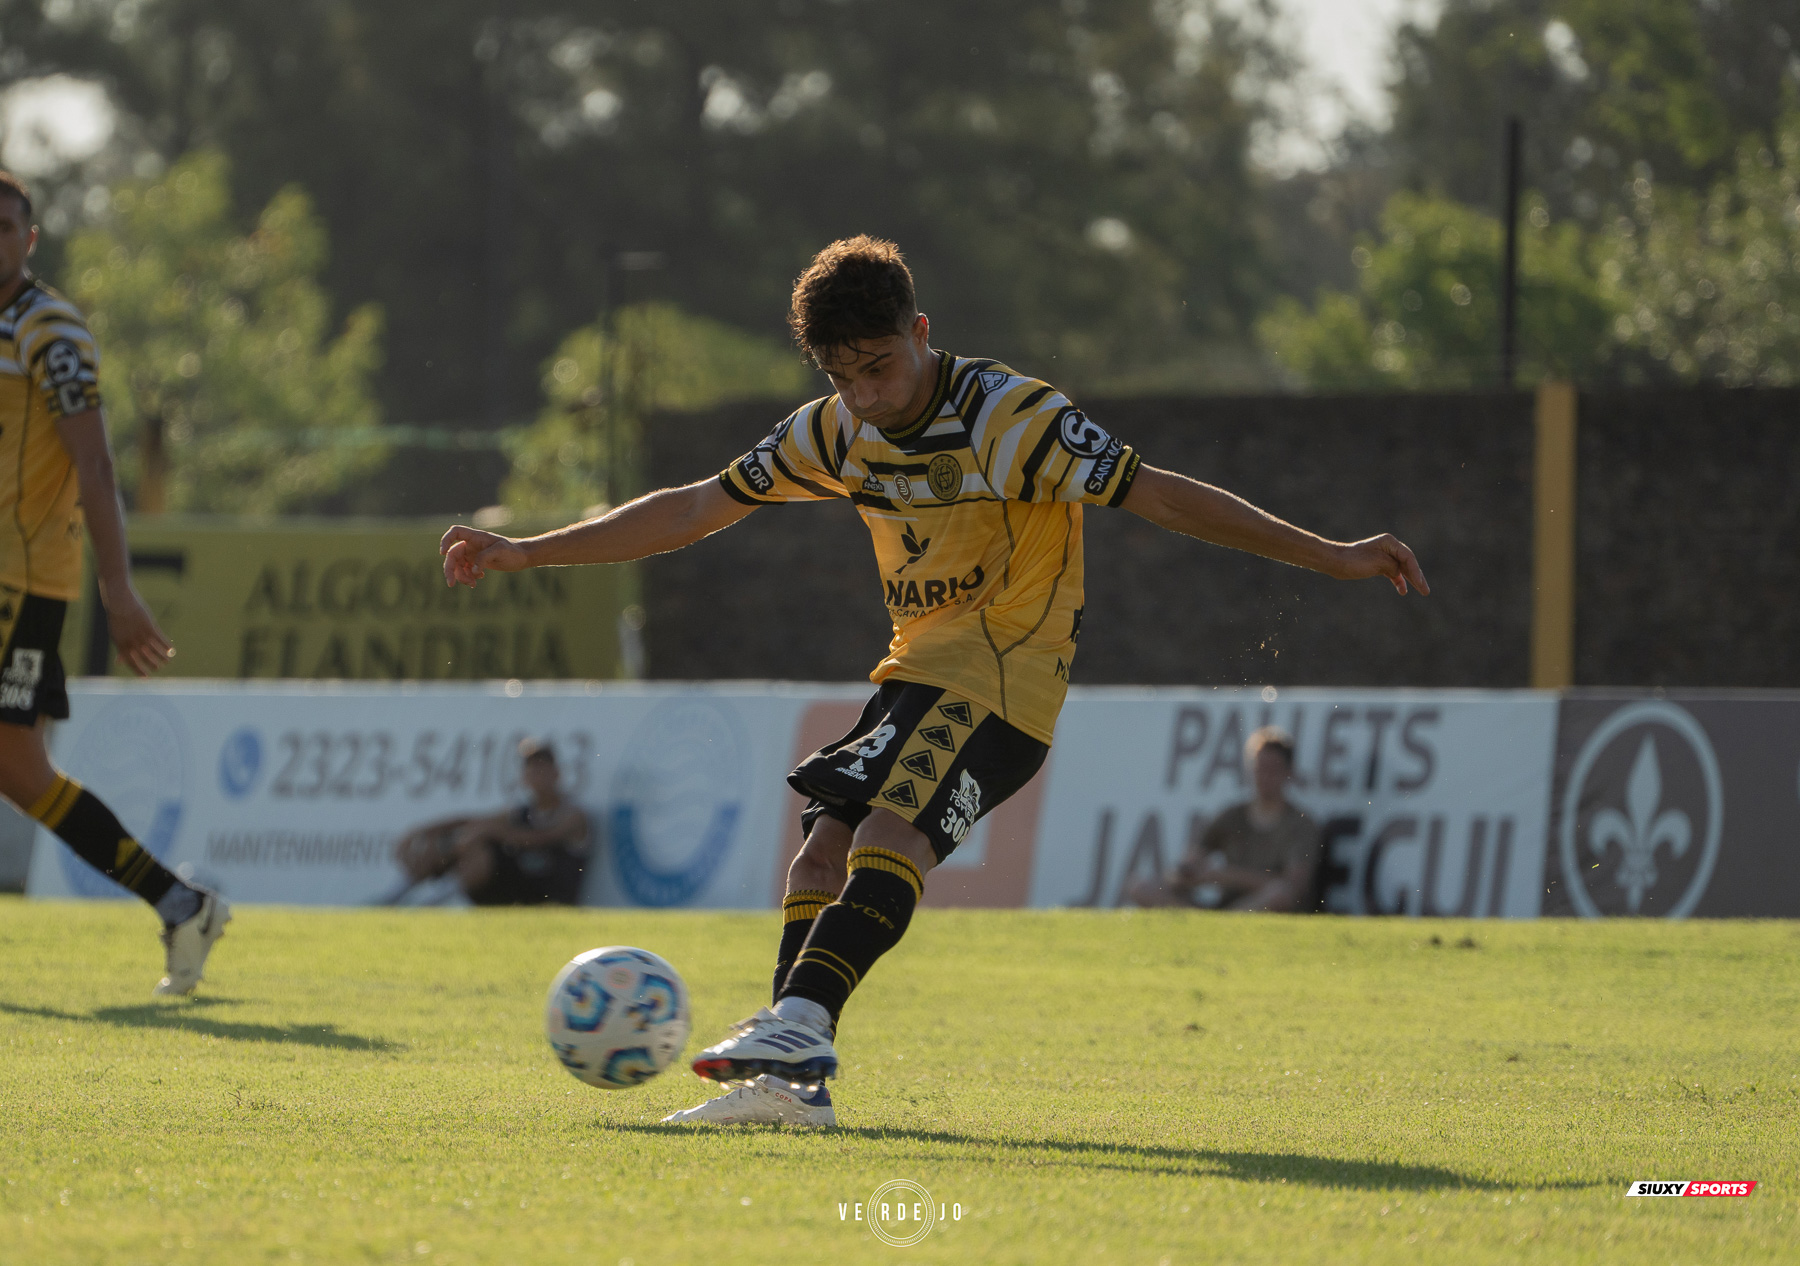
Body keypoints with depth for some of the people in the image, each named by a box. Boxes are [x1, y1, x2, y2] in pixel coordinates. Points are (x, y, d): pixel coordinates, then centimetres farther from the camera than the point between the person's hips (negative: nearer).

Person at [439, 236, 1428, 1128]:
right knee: (827, 839, -9)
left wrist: (1331, 557, -22)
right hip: (918, 667, 7)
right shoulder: (840, 433, 4)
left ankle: (799, 1022, -39)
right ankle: (794, 1080, -13)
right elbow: (695, 509, 10)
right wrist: (523, 553, 10)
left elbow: (1158, 495, -17)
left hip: (1003, 676, -7)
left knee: (893, 827, -27)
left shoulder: (1012, 418, -16)